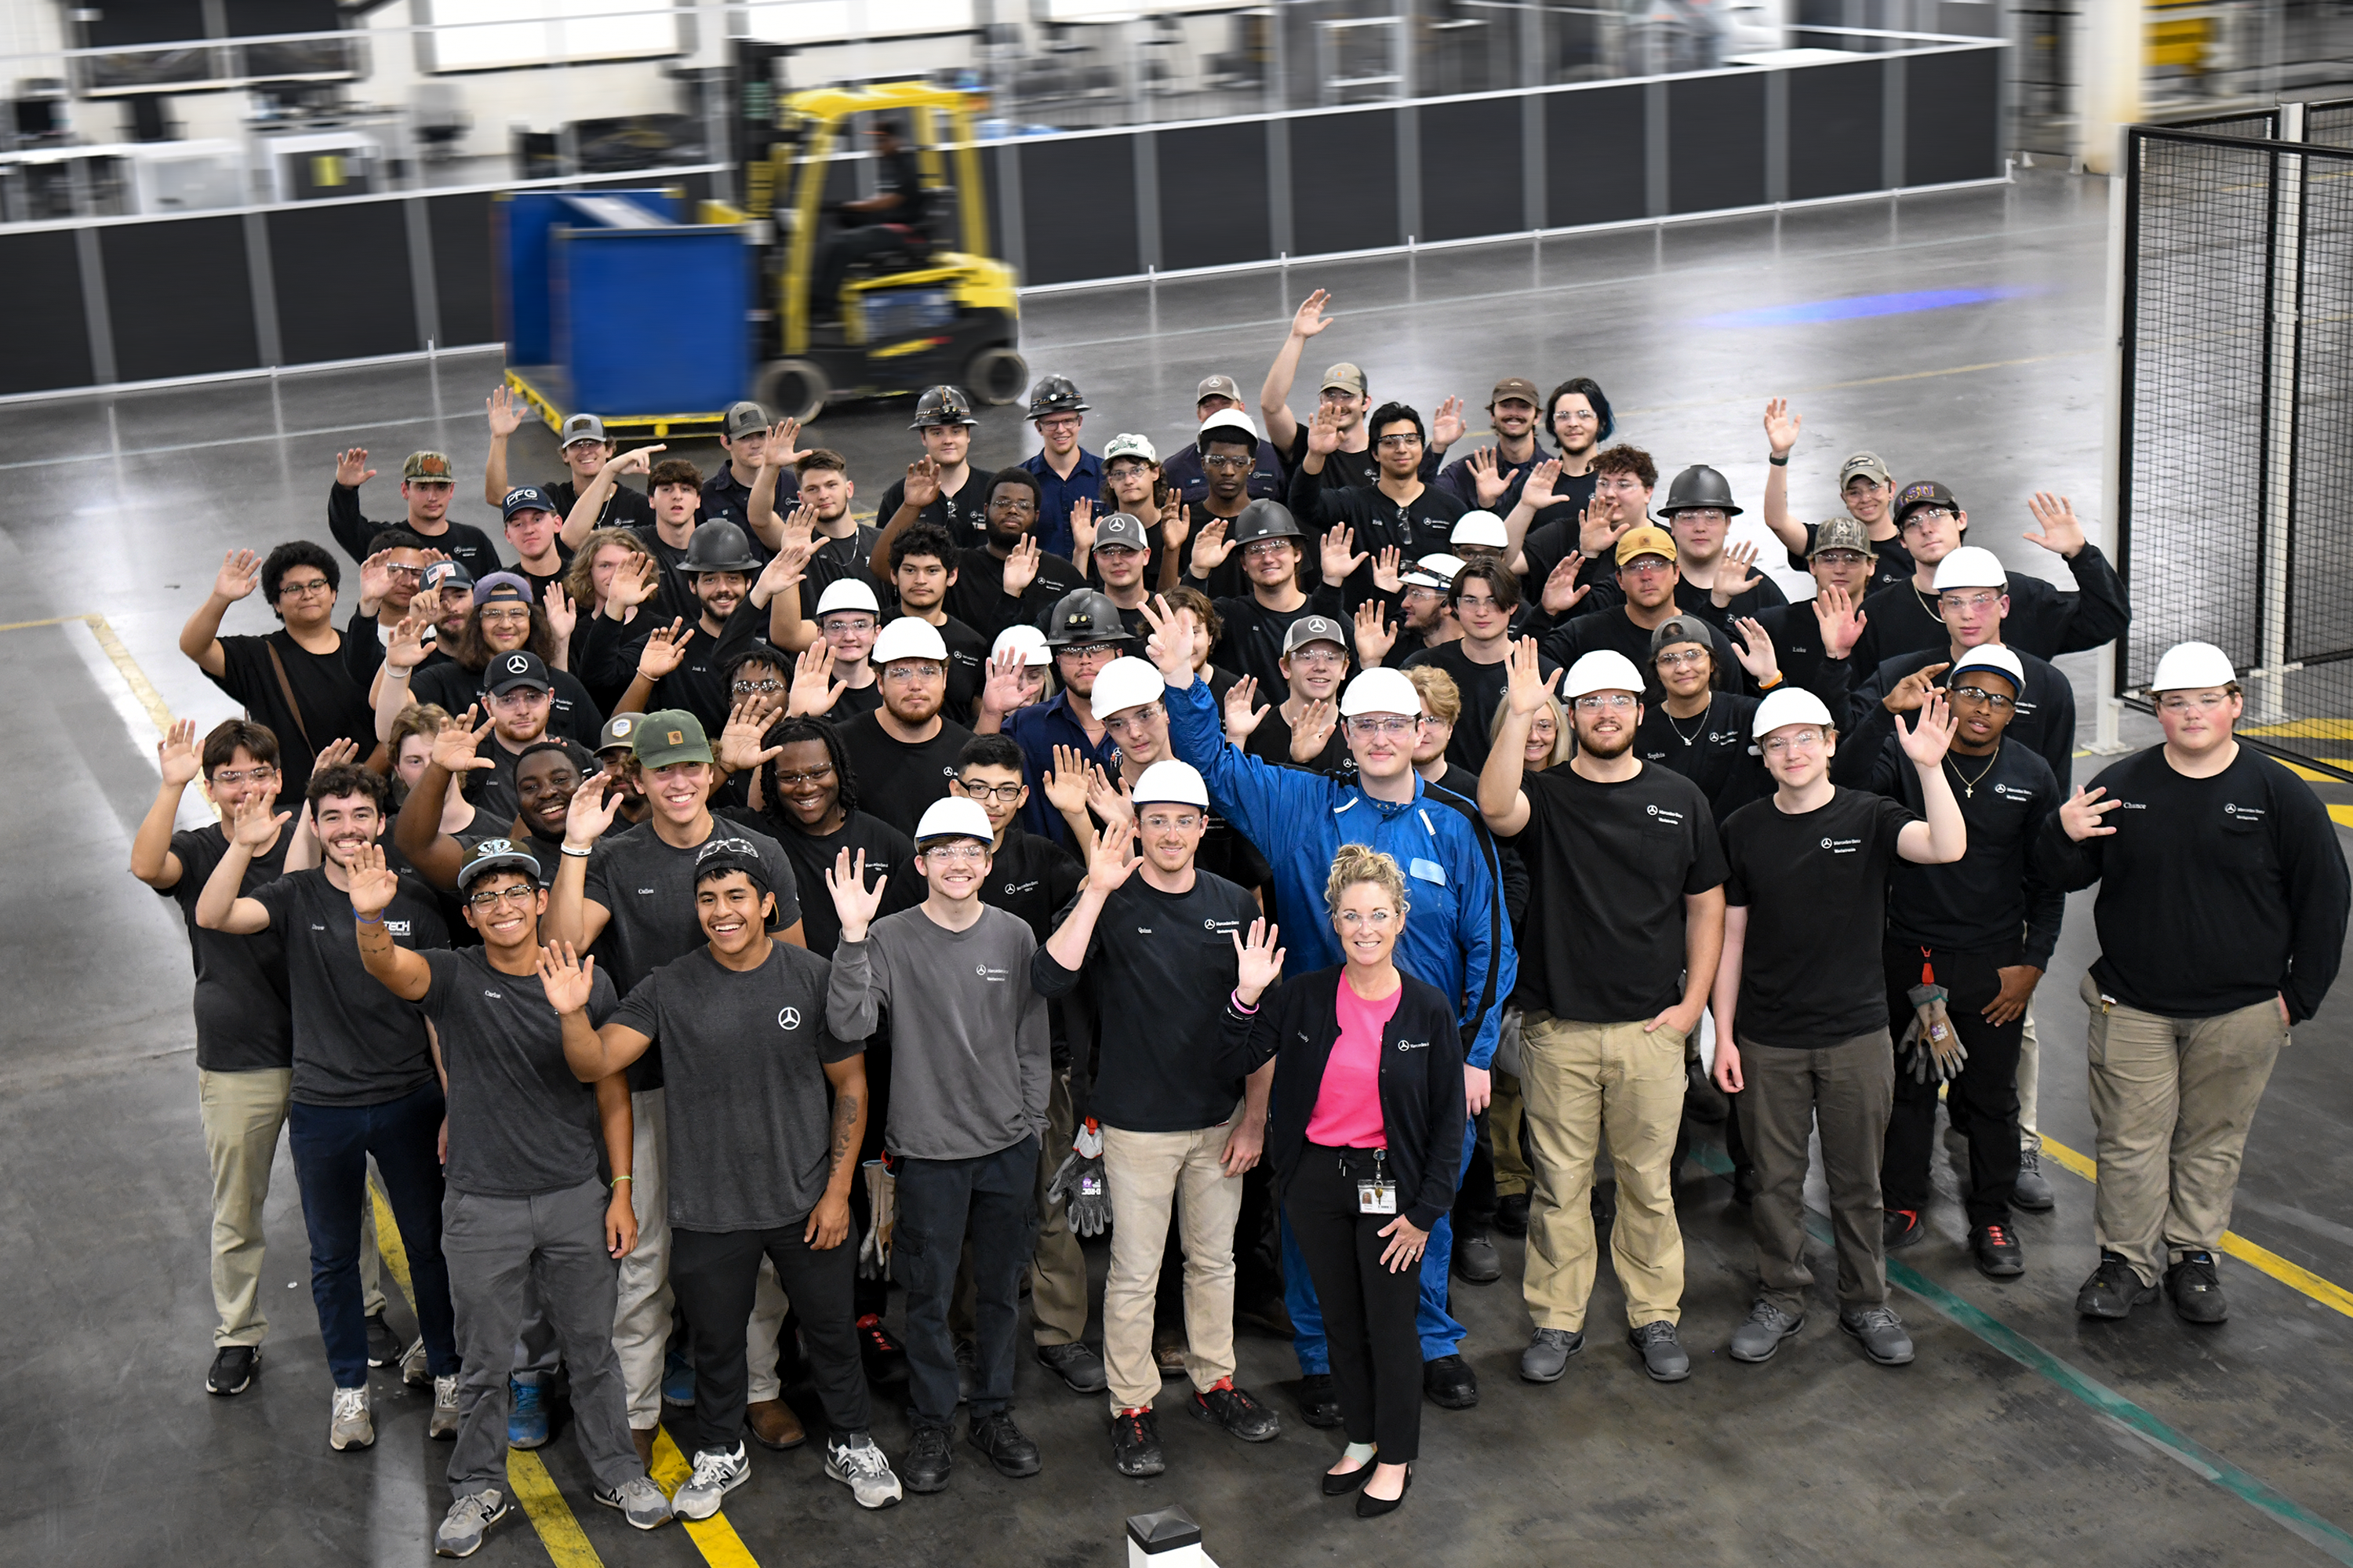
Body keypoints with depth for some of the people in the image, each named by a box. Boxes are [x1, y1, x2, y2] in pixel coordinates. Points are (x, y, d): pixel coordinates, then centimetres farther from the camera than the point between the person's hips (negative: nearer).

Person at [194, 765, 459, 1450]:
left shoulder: (413, 903, -2)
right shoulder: (297, 896, -3)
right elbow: (213, 917, -21)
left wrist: (454, 1106, -1)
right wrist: (243, 847, -36)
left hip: (408, 1103, 0)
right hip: (321, 1108, 0)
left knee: (429, 1243, 10)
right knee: (333, 1255, 12)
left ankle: (446, 1370, 27)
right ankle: (350, 1387, 26)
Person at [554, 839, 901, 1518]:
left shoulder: (814, 978, -8)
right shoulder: (669, 989, -8)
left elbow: (851, 1085, -1)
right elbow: (596, 1063, -14)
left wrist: (838, 1189, -4)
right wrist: (573, 1015, -35)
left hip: (807, 1203, 0)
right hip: (709, 1209, 0)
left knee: (831, 1328, 16)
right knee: (715, 1339, 17)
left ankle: (852, 1444, 38)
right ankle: (720, 1453, 40)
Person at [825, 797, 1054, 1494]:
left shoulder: (1014, 936, 2)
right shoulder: (890, 939, -7)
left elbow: (1033, 1042, 9)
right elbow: (849, 1026, -20)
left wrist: (1033, 1123, 7)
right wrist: (853, 939, -28)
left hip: (1009, 1147, 3)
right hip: (929, 1149, -2)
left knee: (1000, 1290, 13)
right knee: (929, 1297, 6)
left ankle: (994, 1412, 28)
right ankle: (932, 1425, 20)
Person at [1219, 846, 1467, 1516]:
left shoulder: (1427, 1009, -9)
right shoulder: (1307, 996, -5)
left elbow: (1448, 1120, -4)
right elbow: (1233, 1061, -2)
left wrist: (1425, 1210, -7)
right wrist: (1248, 997, -18)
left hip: (1389, 1183, -2)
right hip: (1315, 1181, 3)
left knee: (1390, 1323, 7)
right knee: (1340, 1317, 16)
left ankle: (1396, 1457, 25)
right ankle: (1362, 1439, 34)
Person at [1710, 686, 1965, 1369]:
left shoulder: (1869, 818, -4)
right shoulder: (1743, 831, 0)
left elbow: (1948, 849, -23)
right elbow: (1730, 939, 4)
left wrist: (1930, 769, -35)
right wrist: (1723, 1035, 0)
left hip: (1856, 1035, -1)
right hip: (1768, 1040, 1)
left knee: (1857, 1179, 9)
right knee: (1776, 1178, 9)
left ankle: (1866, 1302, 24)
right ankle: (1780, 1300, 24)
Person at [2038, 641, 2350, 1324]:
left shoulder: (2281, 795, -3)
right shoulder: (2121, 785, 1)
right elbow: (2066, 877, 9)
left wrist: (2298, 997, -1)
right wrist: (2063, 836, -14)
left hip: (2239, 1014, 0)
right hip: (2131, 1008, 1)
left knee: (2212, 1142, 10)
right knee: (2129, 1142, 3)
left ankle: (2193, 1256, 25)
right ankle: (2127, 1261, 17)